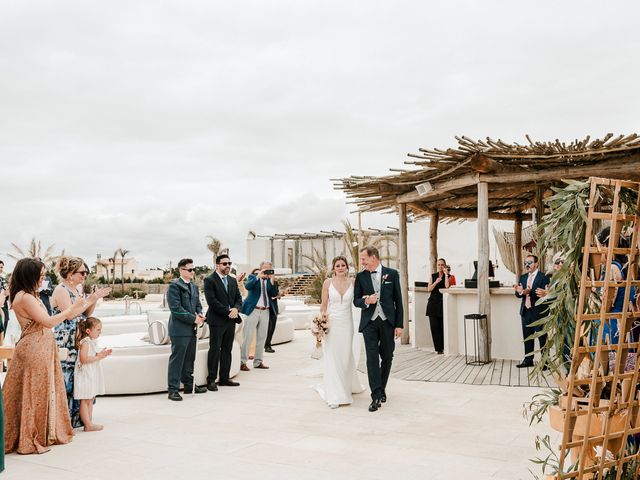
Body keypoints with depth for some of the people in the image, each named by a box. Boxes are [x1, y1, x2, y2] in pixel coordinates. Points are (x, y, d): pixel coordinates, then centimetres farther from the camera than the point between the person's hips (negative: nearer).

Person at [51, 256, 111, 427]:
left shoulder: (77, 290, 15)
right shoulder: (61, 290, -10)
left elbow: (86, 314, 16)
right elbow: (69, 314, -19)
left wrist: (94, 299, 2)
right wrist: (91, 299, -15)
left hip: (78, 342, 8)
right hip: (65, 343, -8)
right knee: (67, 378, -5)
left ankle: (77, 416, 18)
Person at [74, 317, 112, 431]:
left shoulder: (92, 342, 14)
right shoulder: (85, 342, -16)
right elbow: (83, 359, -26)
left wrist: (102, 354, 9)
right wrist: (98, 357, -23)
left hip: (92, 375, 10)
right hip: (85, 375, -10)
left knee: (90, 400, 13)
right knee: (85, 400, -4)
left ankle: (89, 422, 19)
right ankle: (88, 425, -3)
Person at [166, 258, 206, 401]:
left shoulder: (194, 286, 15)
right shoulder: (174, 286, -11)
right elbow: (176, 309, -17)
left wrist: (200, 315, -2)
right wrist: (194, 318, -16)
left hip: (191, 328, 8)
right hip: (180, 329, -8)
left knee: (190, 358, 15)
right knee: (177, 359, -4)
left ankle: (189, 384, 25)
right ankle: (173, 389, 1)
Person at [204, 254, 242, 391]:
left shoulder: (233, 280, 15)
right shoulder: (209, 280, -7)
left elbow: (238, 298, 13)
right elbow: (212, 301, -15)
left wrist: (236, 309, -9)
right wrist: (227, 311, -16)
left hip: (231, 320, 7)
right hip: (217, 320, -6)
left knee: (227, 350, 10)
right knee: (215, 350, -2)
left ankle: (224, 378, 17)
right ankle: (211, 380, 4)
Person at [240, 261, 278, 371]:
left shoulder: (270, 280, 10)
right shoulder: (253, 278, 0)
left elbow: (274, 294, -1)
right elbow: (248, 286, -20)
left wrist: (272, 282, -14)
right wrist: (258, 276, -25)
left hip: (265, 311, 5)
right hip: (253, 310, -5)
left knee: (262, 337, 10)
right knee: (247, 337, -4)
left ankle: (258, 362, 19)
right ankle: (242, 362, 2)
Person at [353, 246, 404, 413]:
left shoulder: (392, 274, 1)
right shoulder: (360, 277, 5)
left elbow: (398, 300, 2)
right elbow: (356, 300, 9)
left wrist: (399, 324, -2)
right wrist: (366, 301, -14)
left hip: (388, 322, 0)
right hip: (369, 323, 0)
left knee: (387, 357, 8)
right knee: (372, 358, -8)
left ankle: (382, 388, 28)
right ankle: (376, 397, -7)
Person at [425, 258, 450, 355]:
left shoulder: (448, 276, 6)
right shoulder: (433, 276, 14)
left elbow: (447, 286, -13)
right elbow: (429, 289, 5)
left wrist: (446, 274, -9)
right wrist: (436, 282, -8)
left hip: (443, 302, -3)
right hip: (433, 302, 3)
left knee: (443, 325, -8)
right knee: (434, 326, -3)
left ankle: (444, 347, 0)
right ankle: (439, 348, 1)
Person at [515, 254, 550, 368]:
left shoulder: (543, 277, -7)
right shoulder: (523, 277, 13)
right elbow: (518, 295, 10)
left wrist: (530, 292, -30)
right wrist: (519, 291, -13)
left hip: (539, 312, -6)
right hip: (525, 311, 6)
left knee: (542, 338, -1)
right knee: (527, 337, 12)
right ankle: (528, 360, 21)